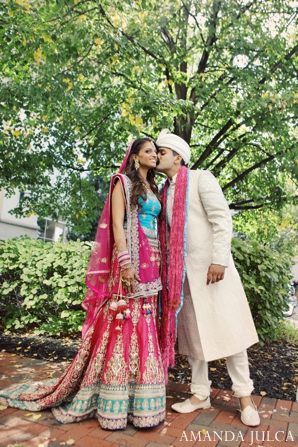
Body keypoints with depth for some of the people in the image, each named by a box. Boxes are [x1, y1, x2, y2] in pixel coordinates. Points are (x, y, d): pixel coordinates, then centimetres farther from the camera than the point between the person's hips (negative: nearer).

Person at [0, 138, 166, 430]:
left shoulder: (153, 189, 22)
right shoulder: (123, 182, 2)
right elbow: (116, 224, -9)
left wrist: (159, 264, 11)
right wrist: (125, 262, -20)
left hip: (152, 264, 7)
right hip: (130, 259, -7)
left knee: (144, 326, 7)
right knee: (123, 323, -6)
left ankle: (139, 396, 17)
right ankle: (115, 399, 6)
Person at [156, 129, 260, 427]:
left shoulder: (201, 179, -3)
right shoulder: (165, 192, 14)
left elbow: (222, 218, -12)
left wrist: (220, 260, -19)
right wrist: (167, 269, 11)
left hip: (209, 265, -6)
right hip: (180, 270, 6)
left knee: (227, 326, 0)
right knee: (191, 330, 9)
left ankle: (244, 395, 16)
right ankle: (200, 394, 23)